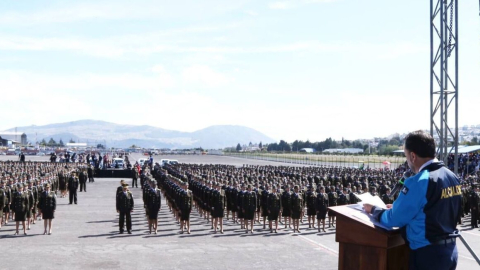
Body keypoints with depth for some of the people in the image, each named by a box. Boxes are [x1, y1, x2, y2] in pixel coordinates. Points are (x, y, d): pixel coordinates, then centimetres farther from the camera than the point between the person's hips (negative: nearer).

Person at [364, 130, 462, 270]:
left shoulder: (419, 182, -21)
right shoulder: (452, 177, 4)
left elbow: (393, 220, -14)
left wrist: (373, 210, 4)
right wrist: (398, 207, 15)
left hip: (427, 254, -8)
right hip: (450, 251, 8)